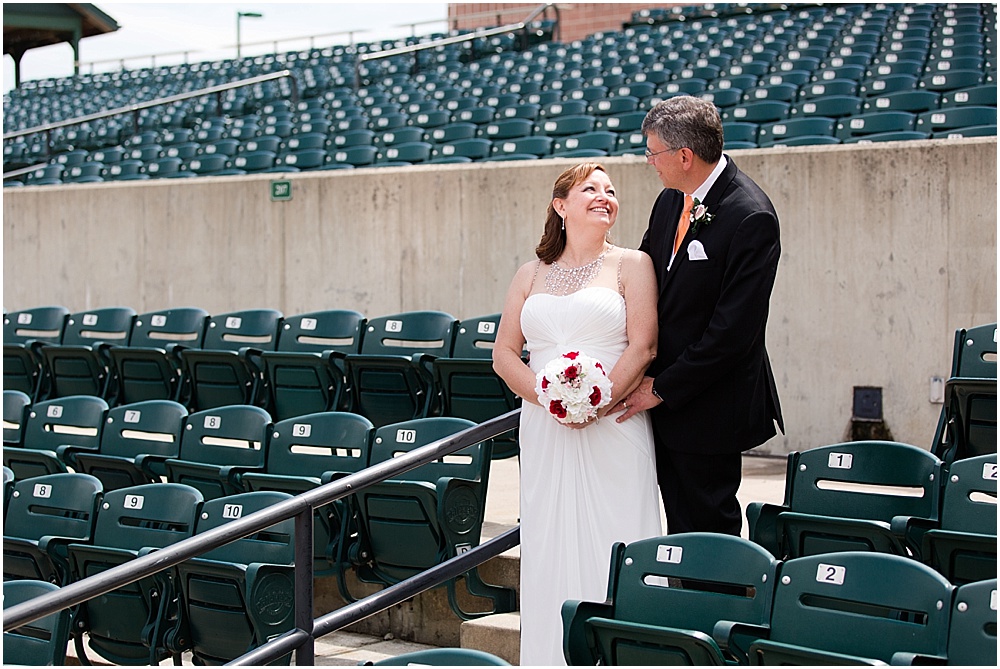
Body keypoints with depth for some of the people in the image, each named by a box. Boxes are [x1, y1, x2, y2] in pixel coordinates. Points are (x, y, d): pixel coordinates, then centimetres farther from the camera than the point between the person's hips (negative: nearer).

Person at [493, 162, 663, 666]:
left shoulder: (631, 264, 6)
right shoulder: (531, 275, 14)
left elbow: (642, 347, -4)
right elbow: (504, 354, 8)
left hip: (613, 430, -3)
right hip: (546, 431, 3)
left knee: (612, 545, -4)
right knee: (550, 546, 3)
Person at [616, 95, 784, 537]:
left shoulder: (751, 218, -20)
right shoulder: (670, 201, 6)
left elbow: (734, 329, -21)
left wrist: (662, 388, -15)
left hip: (709, 405, -7)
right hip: (665, 396, 8)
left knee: (709, 527, 4)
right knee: (680, 522, 16)